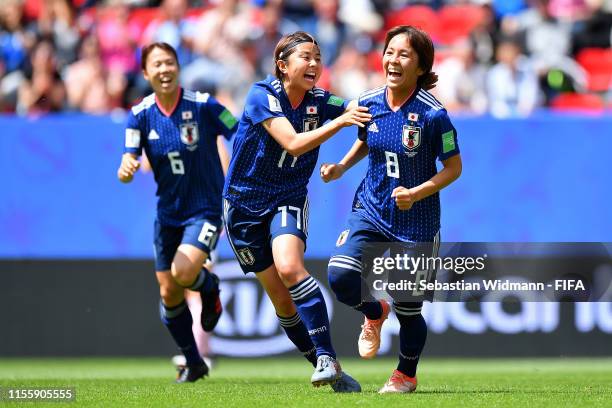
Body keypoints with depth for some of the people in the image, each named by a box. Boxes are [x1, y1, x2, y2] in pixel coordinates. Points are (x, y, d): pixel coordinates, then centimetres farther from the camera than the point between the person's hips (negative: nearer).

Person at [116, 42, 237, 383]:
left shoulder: (203, 105, -14)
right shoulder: (141, 115, -5)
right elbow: (128, 164, -10)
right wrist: (126, 170, -34)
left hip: (206, 208, -4)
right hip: (168, 212, 4)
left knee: (183, 273, -26)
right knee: (169, 293, 7)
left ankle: (210, 286, 12)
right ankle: (193, 363, 28)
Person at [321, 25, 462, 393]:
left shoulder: (432, 114, -17)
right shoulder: (369, 102, -4)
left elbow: (454, 167, -9)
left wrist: (416, 193, -22)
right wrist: (342, 167, 2)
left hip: (417, 222, -3)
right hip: (371, 210, 3)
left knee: (407, 310, 5)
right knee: (340, 276, -21)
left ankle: (407, 375, 34)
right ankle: (374, 314, 15)